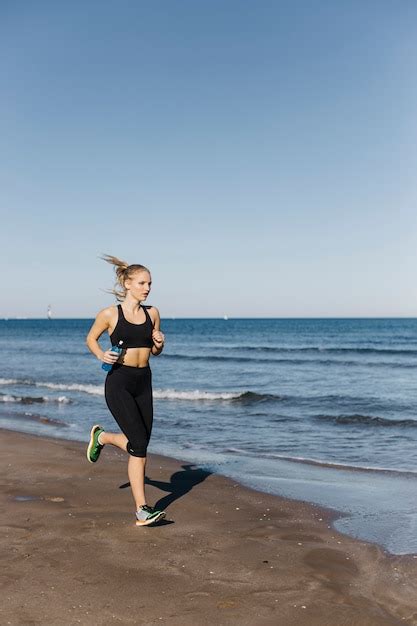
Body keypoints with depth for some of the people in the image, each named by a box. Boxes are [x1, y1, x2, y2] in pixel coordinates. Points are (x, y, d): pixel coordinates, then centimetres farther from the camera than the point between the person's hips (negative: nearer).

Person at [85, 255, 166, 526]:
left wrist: (160, 343, -7)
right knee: (139, 444, -12)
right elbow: (91, 339, 10)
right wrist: (102, 355, -10)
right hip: (119, 383, -5)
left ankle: (101, 437, 42)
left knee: (140, 443, 11)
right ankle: (142, 510, 0)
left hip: (144, 383, 6)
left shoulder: (152, 313, 6)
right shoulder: (110, 314, -5)